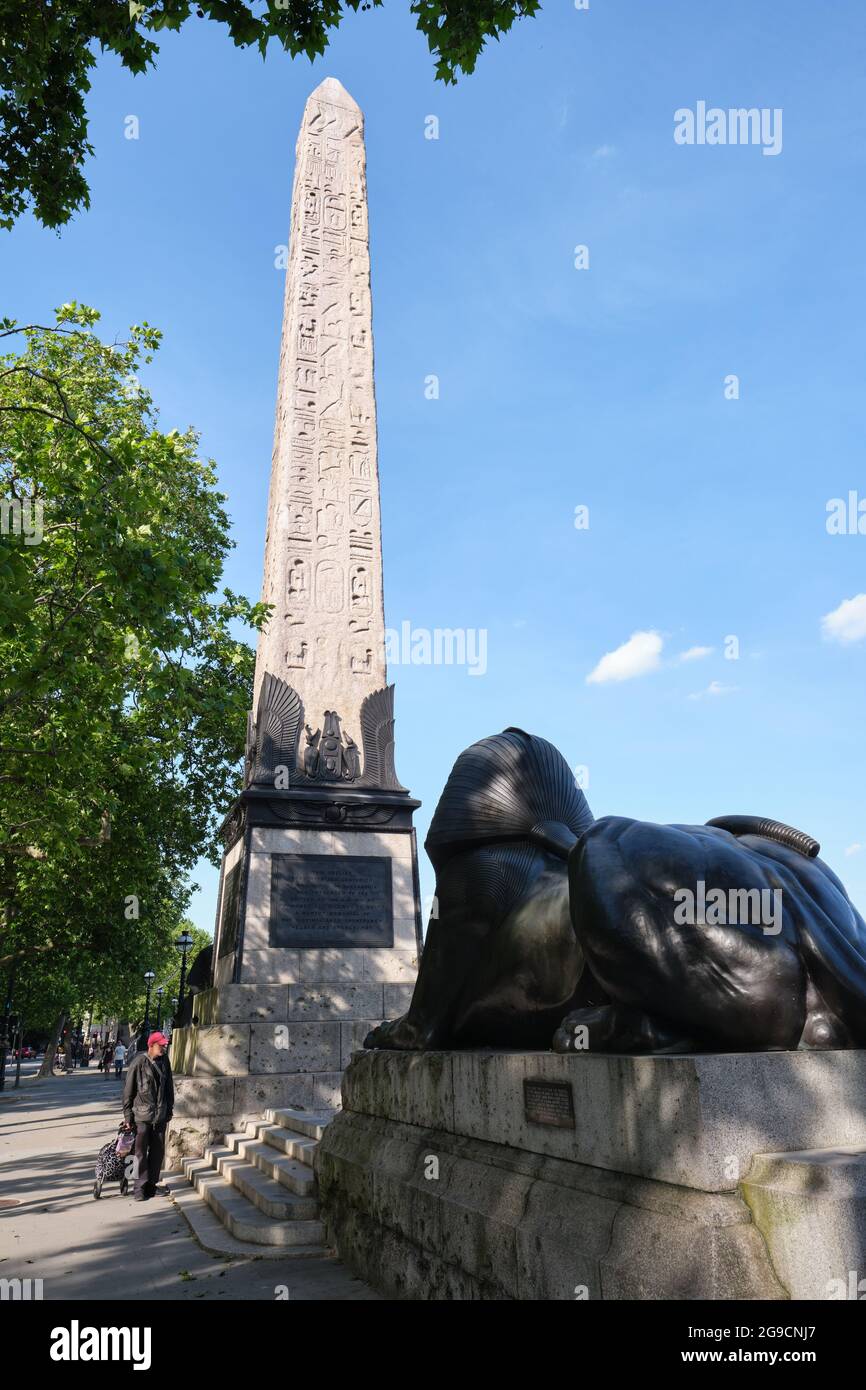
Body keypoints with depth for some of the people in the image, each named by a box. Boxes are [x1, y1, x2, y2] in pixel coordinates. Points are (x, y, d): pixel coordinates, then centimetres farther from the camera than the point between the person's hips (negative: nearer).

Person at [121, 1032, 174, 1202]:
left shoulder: (164, 1062, 4)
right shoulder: (139, 1062, -11)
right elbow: (128, 1090, -7)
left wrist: (169, 1109, 13)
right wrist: (128, 1114, -7)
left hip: (160, 1116, 5)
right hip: (142, 1114, -5)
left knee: (158, 1151, 9)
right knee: (141, 1151, -3)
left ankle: (151, 1185, 20)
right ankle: (140, 1188, 5)